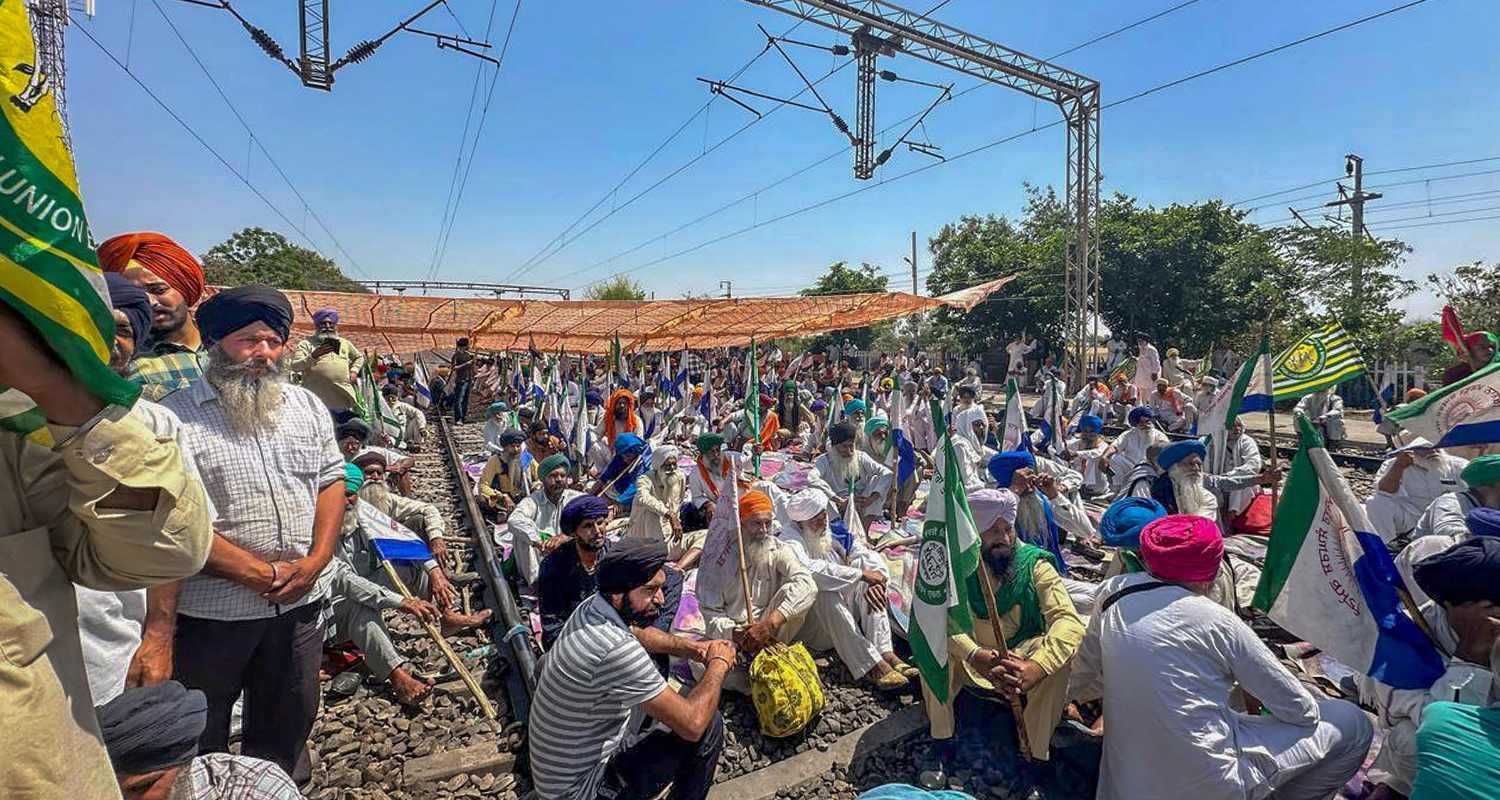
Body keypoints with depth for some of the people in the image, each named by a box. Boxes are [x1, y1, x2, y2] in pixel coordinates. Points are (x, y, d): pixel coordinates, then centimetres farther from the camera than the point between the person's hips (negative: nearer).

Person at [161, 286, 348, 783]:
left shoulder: (308, 406, 5)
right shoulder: (175, 418, -10)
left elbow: (332, 481, 4)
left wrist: (315, 561, -8)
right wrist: (256, 572, -17)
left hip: (299, 602, 4)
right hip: (211, 610, -4)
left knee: (289, 720, 21)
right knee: (201, 733, 17)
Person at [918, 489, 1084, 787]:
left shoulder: (1035, 564, -13)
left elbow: (1069, 619, -27)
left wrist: (1036, 667, -45)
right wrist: (977, 657, -44)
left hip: (1021, 654, 1)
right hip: (968, 658, 0)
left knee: (1058, 660, -29)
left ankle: (1037, 755, -12)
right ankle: (942, 746, -13)